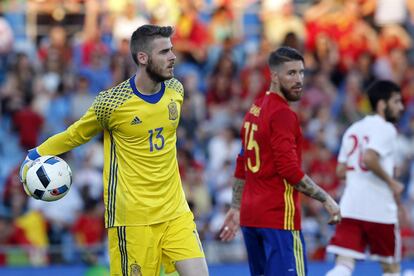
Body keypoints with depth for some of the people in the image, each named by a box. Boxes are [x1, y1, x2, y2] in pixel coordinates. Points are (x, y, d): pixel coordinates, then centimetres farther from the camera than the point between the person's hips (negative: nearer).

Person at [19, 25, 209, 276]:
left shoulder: (176, 90, 4)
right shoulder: (111, 103, -11)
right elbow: (76, 134, 6)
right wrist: (37, 155, 2)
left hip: (176, 212, 5)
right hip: (132, 216, -5)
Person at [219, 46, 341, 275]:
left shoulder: (254, 110, 15)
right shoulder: (282, 113, -13)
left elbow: (242, 168, 21)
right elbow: (290, 169, -20)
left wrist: (236, 208, 26)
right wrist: (326, 199, -15)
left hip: (250, 215, 9)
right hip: (279, 216, -9)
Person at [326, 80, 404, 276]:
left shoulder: (353, 129, 17)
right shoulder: (386, 129, -7)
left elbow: (341, 171, 17)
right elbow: (369, 158, -23)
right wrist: (392, 182, -12)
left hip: (350, 206, 6)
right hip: (379, 208, -6)